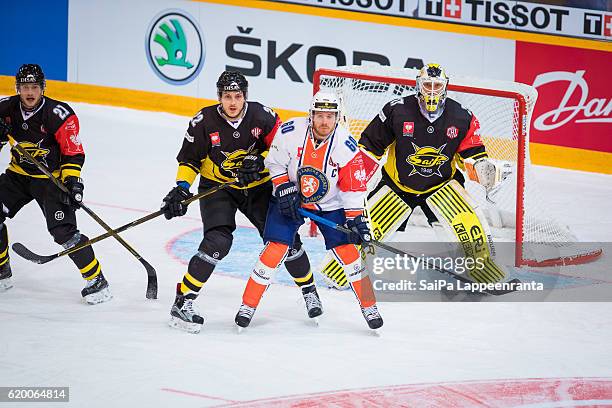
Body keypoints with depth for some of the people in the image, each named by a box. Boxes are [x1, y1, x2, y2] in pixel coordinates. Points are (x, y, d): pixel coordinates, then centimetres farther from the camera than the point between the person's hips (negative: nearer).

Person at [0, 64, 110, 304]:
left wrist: (72, 180, -26)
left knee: (63, 230, -16)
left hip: (51, 178, -5)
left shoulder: (59, 114, -21)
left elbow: (73, 153, -15)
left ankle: (96, 279, -5)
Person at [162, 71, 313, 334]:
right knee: (218, 241, -22)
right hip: (217, 187, -2)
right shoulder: (204, 122, -17)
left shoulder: (262, 116, -15)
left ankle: (308, 289, 25)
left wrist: (260, 161, -22)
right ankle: (183, 301, -13)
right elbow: (189, 159, -6)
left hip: (257, 186, 2)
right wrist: (181, 188, -19)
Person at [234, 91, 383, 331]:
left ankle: (369, 306, 11)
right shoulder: (290, 132, -21)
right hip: (289, 198, -1)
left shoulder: (346, 145, -19)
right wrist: (284, 191, -15)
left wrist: (356, 219, -16)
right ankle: (248, 305, 3)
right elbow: (275, 163, -6)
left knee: (347, 251, -6)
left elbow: (353, 187, -13)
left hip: (329, 204, 1)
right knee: (275, 249, -11)